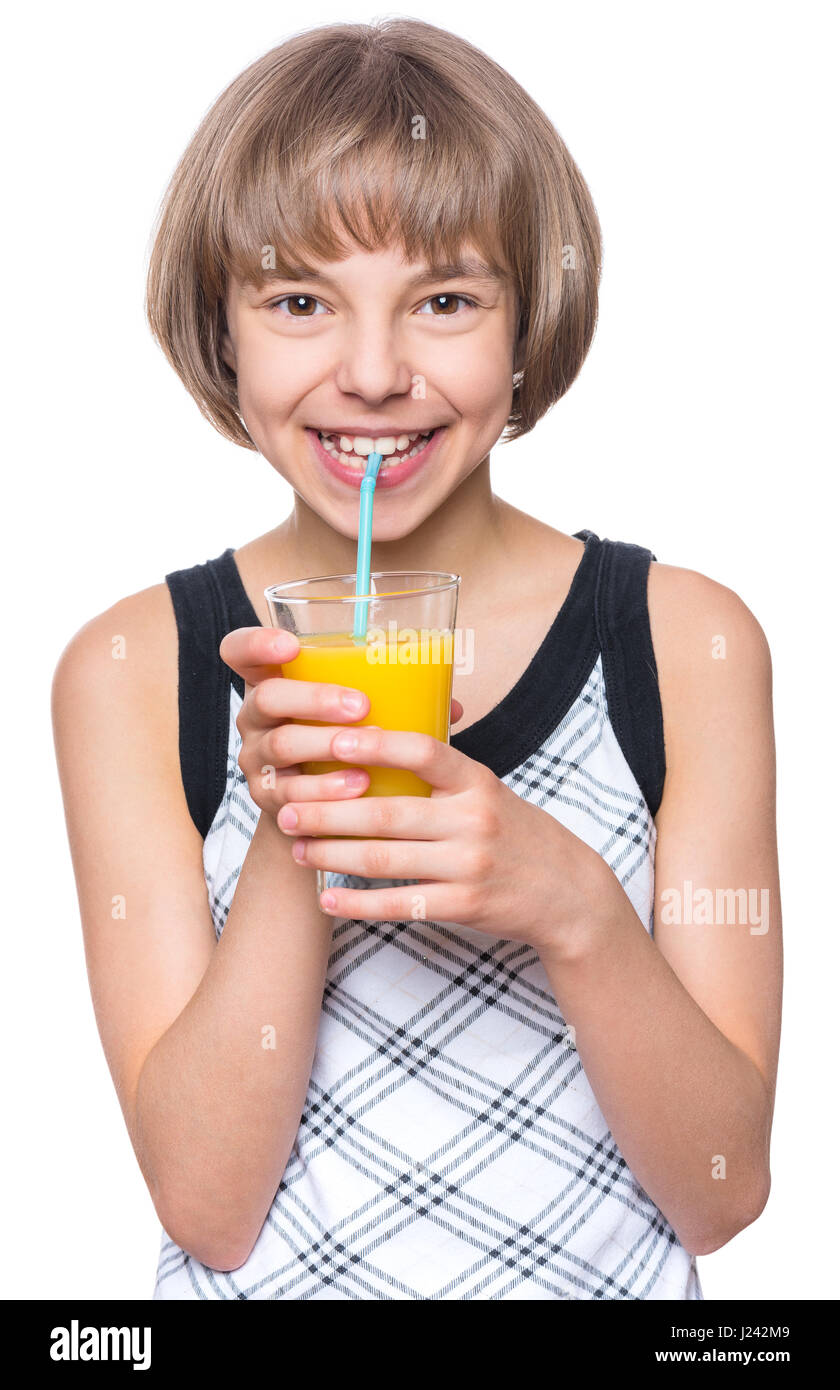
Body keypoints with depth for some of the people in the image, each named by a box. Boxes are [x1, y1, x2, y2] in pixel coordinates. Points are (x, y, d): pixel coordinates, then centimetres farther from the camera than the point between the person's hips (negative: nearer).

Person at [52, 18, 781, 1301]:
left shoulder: (689, 642, -6)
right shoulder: (129, 668, -6)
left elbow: (723, 1193, -7)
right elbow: (205, 1206, -9)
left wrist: (570, 902, -23)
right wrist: (287, 845, -22)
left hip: (610, 1286, 1)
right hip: (267, 1287, 0)